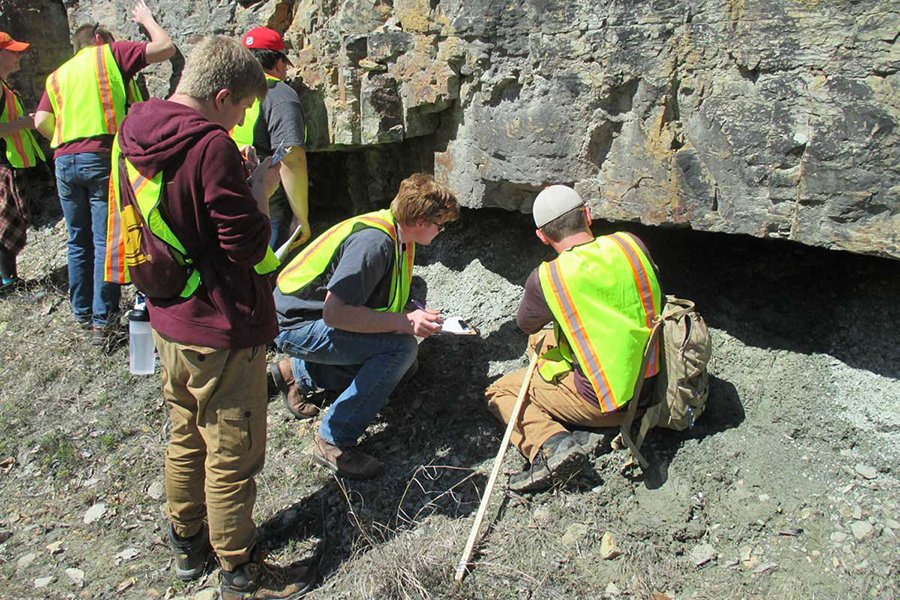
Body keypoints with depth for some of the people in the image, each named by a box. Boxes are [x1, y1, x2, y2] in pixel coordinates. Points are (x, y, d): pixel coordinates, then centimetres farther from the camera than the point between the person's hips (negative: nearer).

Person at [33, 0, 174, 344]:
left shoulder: (58, 75, 21)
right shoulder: (110, 53, 9)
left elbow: (41, 121, 8)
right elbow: (166, 48, 3)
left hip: (65, 160, 5)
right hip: (103, 157, -5)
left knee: (78, 242, 14)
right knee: (106, 243, -3)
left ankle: (82, 313, 22)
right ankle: (103, 319, -2)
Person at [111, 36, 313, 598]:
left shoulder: (132, 136, 4)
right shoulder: (210, 146, -23)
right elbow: (249, 245, -21)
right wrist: (260, 187, -6)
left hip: (169, 321, 9)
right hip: (222, 331, -8)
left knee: (186, 438, 23)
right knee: (231, 456, 7)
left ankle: (187, 541, 41)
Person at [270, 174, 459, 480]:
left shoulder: (399, 235, 2)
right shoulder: (373, 241, -28)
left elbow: (383, 301, 14)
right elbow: (334, 313, -33)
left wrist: (417, 317, -1)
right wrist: (404, 323, -29)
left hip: (320, 319, 10)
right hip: (296, 325, -10)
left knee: (404, 368, 14)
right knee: (401, 348, -25)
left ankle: (298, 372, 20)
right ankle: (334, 442, -16)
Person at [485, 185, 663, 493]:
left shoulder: (545, 279, -19)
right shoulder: (630, 244, -7)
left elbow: (526, 325, 3)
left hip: (604, 403, -7)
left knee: (499, 391, 10)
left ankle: (549, 444, -14)